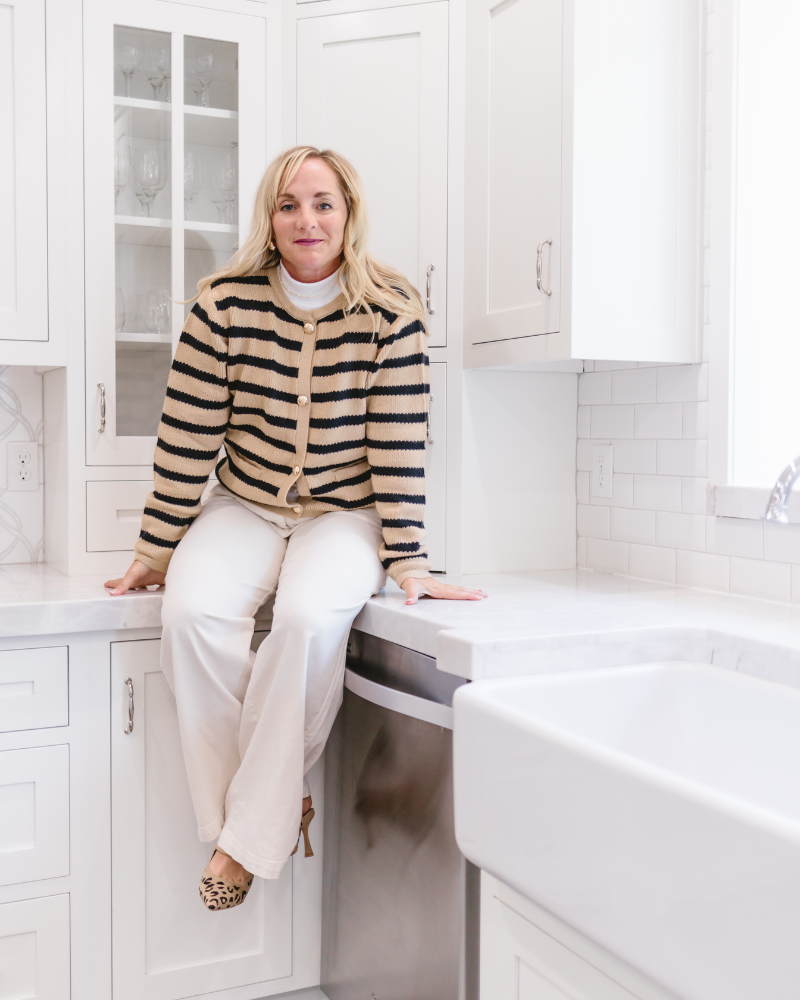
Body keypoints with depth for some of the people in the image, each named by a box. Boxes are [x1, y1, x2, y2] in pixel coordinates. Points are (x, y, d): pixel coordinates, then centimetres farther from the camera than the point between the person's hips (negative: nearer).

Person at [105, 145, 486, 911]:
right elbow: (187, 439, -4)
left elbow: (400, 444, -10)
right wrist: (156, 551, -1)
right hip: (243, 509, 2)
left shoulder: (392, 312, -9)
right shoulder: (225, 303, -6)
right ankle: (276, 803, -11)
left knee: (310, 617, -32)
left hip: (347, 515, -2)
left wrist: (408, 563, -13)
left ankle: (253, 833, -15)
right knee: (194, 612, -28)